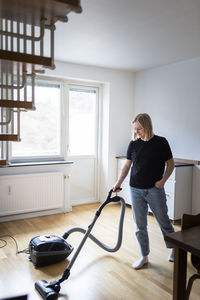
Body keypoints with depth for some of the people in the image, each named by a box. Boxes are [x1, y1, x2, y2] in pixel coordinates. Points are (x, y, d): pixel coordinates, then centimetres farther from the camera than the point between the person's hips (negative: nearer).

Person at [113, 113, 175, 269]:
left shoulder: (161, 142, -7)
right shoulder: (133, 144, 3)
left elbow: (170, 164, 0)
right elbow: (127, 165, 10)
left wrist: (163, 180, -12)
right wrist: (119, 183, 2)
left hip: (155, 190, -3)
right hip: (136, 190, 3)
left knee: (164, 222, 10)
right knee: (140, 225, 9)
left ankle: (173, 247, 37)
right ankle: (144, 256, 25)